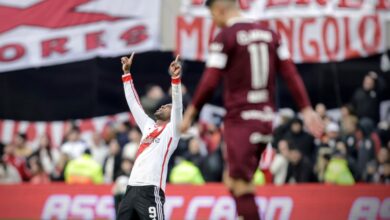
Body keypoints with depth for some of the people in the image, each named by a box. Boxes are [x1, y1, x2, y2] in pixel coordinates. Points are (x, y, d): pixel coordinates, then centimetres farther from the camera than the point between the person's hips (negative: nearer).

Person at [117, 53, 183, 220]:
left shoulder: (171, 130, 6)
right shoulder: (148, 126, 24)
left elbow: (178, 106, -9)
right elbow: (133, 103, 29)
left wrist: (175, 78, -21)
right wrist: (126, 73, 29)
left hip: (151, 192, -8)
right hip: (131, 189, 8)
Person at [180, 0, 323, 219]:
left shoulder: (225, 37, -7)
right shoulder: (269, 33, 12)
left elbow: (210, 82, -12)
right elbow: (291, 74, 6)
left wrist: (191, 112, -1)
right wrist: (306, 109, 5)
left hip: (241, 119, -7)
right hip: (267, 118, 7)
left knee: (241, 186, -6)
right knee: (233, 181, 17)